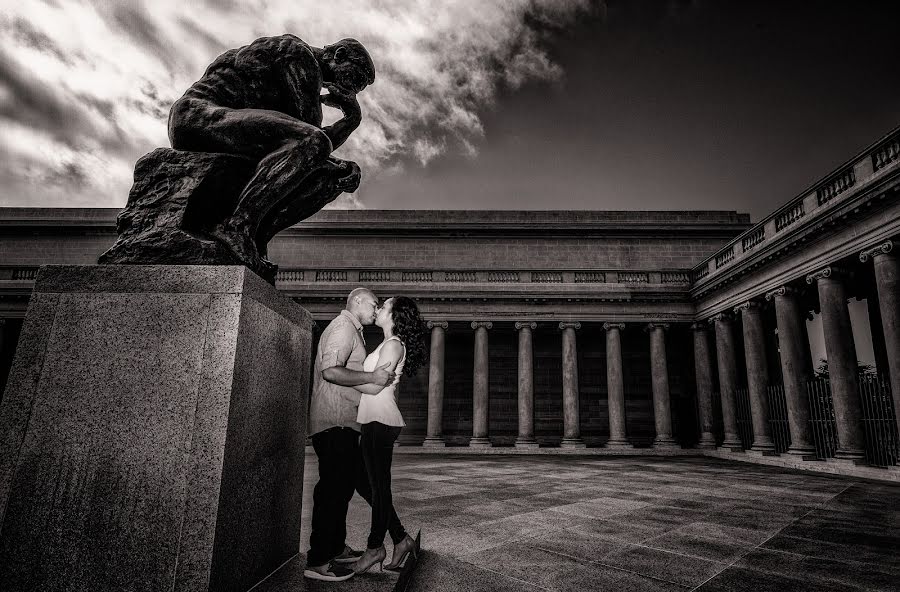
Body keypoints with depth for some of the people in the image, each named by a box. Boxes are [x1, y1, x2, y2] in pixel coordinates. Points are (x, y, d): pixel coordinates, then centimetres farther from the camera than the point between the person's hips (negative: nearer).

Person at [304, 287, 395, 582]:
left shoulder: (352, 331, 22)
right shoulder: (344, 327, -11)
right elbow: (330, 371, -25)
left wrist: (380, 376, 12)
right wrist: (372, 376, -22)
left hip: (343, 424, 11)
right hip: (335, 423, -11)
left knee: (343, 485, 16)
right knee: (333, 488, -6)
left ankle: (336, 548, 27)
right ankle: (318, 561, 2)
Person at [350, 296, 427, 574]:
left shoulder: (393, 344, -9)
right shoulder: (388, 344, 20)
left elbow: (375, 387, -15)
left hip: (380, 421, -9)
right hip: (374, 420, 10)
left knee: (378, 485, 1)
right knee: (374, 484, 12)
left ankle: (375, 547, 13)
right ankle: (401, 539, 20)